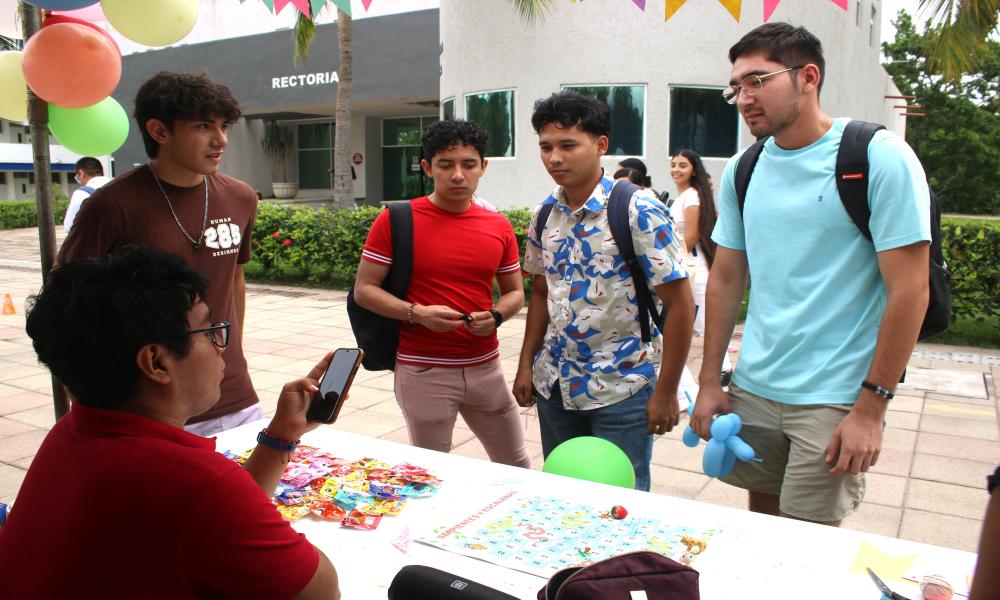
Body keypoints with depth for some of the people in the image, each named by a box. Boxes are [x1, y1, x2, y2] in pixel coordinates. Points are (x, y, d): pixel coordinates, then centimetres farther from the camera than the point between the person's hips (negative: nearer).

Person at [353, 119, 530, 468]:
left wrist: (496, 316, -9)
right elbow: (364, 289, -5)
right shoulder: (396, 220, -6)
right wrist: (418, 313, -21)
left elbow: (515, 292, 14)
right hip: (423, 371, -3)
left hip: (485, 366, 4)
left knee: (518, 467, 16)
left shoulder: (499, 226, 4)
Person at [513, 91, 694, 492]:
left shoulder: (637, 211, -16)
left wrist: (666, 393, -14)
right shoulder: (545, 215, 3)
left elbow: (680, 305, -14)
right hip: (555, 384, 6)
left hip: (620, 388, -6)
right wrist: (526, 365, 10)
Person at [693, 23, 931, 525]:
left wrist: (871, 408, -12)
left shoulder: (879, 158, -10)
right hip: (753, 390, 5)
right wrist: (709, 384, 8)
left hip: (837, 399, -5)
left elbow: (909, 291, -11)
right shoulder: (742, 172, 6)